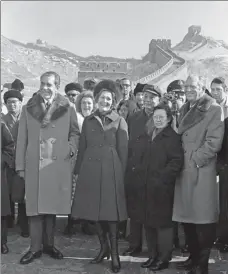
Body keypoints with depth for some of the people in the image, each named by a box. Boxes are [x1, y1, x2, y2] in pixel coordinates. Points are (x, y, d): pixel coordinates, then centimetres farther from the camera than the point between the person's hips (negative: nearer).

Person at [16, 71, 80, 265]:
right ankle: (36, 248, 12)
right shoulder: (28, 108, 8)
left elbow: (75, 132, 12)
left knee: (52, 206, 8)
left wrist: (72, 147, -8)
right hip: (34, 165, 0)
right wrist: (20, 165, 4)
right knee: (35, 207, 2)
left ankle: (49, 245, 22)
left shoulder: (68, 108, 4)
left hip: (58, 166, 0)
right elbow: (22, 139, 7)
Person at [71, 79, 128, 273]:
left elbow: (123, 152, 1)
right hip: (90, 170, 4)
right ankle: (104, 248, 22)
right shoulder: (88, 121, 12)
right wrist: (79, 171, 8)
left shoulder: (120, 122, 3)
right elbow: (82, 148, 13)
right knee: (95, 210, 8)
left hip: (111, 171, -3)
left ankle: (114, 253, 6)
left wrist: (121, 175, -4)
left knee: (111, 211, -4)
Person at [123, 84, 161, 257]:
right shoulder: (134, 118, 12)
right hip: (134, 170, 4)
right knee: (134, 210, 11)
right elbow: (129, 144, 11)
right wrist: (129, 165, 3)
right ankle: (134, 245, 24)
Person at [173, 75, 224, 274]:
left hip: (202, 171, -6)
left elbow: (214, 142, -11)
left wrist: (195, 160, -12)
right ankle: (194, 257, 26)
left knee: (204, 218, -2)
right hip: (184, 170, 7)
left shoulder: (214, 109, -3)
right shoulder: (184, 110, 18)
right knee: (187, 216, 11)